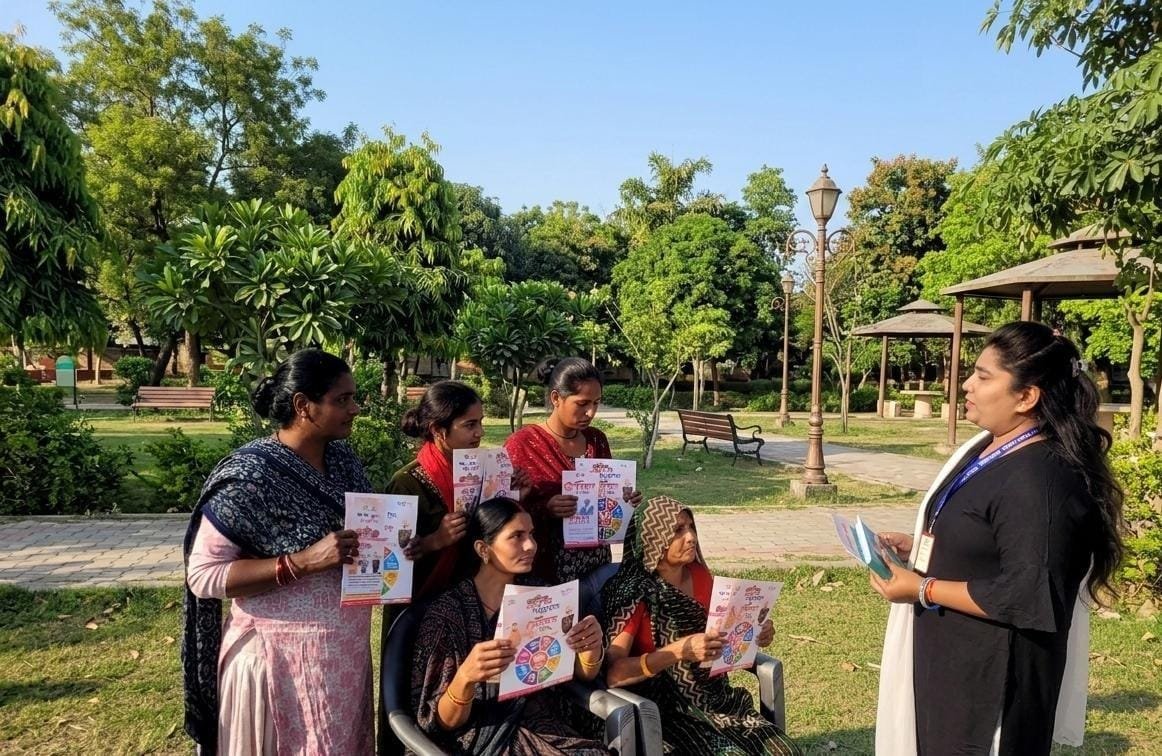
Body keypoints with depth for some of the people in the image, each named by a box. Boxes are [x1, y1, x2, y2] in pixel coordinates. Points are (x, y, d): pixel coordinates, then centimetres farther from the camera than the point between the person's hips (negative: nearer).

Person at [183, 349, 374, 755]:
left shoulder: (343, 459, 1)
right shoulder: (250, 477, -19)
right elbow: (203, 575, -19)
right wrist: (303, 562, -27)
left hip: (346, 650, 7)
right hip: (281, 658, -6)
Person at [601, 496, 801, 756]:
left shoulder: (701, 576, 3)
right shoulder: (633, 592, -15)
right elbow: (612, 673, -23)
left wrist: (753, 635, -5)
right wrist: (679, 650, -33)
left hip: (717, 699, 5)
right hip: (666, 711, -5)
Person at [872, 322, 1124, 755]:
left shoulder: (1040, 480, -25)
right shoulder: (986, 448, 6)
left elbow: (1028, 597, -27)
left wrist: (924, 589, -22)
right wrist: (916, 546, 3)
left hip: (993, 672, -9)